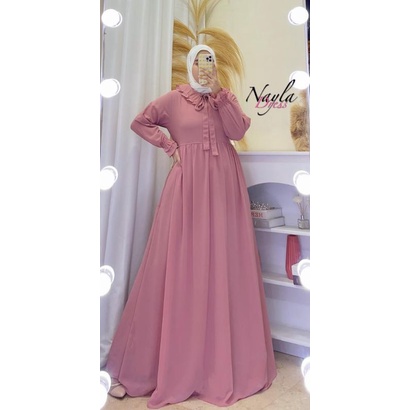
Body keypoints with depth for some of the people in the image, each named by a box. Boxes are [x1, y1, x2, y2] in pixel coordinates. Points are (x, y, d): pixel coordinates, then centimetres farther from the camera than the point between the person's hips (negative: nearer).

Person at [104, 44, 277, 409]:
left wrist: (218, 94, -5)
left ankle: (226, 360, 15)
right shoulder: (174, 99, 7)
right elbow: (139, 123, 12)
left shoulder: (226, 98, 13)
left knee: (224, 266, 2)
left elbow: (238, 131, -3)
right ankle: (156, 364, 10)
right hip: (188, 187, -2)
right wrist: (170, 145, 1)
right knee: (180, 267, -2)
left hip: (223, 187, 3)